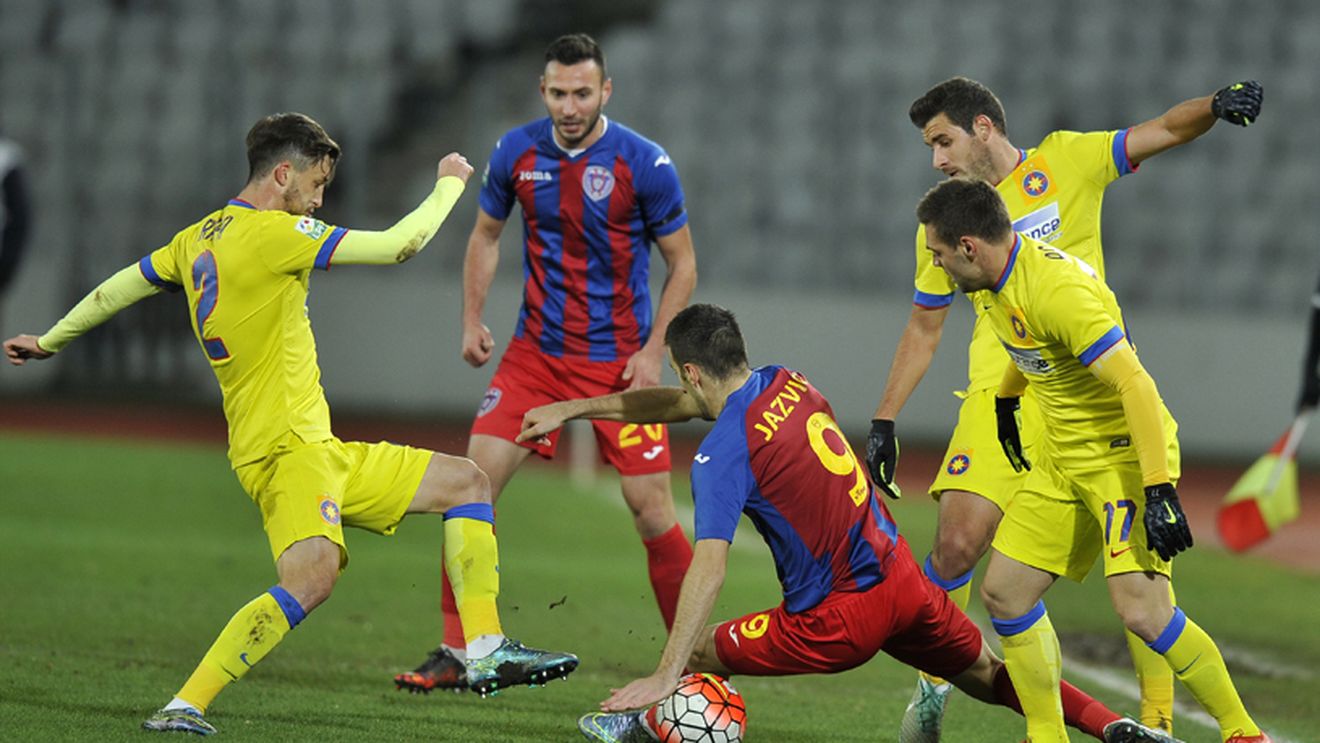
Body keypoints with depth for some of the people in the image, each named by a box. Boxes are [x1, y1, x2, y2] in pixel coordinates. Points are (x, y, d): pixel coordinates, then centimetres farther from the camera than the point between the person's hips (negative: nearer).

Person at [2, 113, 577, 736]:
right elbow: (399, 244, -11)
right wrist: (449, 184, 7)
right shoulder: (269, 233, -12)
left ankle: (486, 651, 6)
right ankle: (185, 706, -34)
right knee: (312, 572, -34)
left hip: (321, 453, 11)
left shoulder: (199, 238, 15)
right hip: (286, 446, -11)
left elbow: (119, 287, 28)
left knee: (465, 482, 13)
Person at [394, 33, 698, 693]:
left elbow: (682, 265, -3)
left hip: (619, 360, -3)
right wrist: (472, 321, 6)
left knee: (652, 510, -7)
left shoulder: (643, 163, -11)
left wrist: (653, 351, -12)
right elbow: (486, 235, 16)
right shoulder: (517, 153, -2)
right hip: (536, 352, 3)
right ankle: (455, 654, 2)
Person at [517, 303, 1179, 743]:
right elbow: (684, 405, 24)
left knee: (700, 656, 4)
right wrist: (572, 409, 29)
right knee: (987, 675, 22)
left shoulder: (723, 451, -15)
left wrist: (664, 680, -26)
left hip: (839, 620, -8)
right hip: (902, 575, 8)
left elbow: (708, 569, -24)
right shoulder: (788, 384, 8)